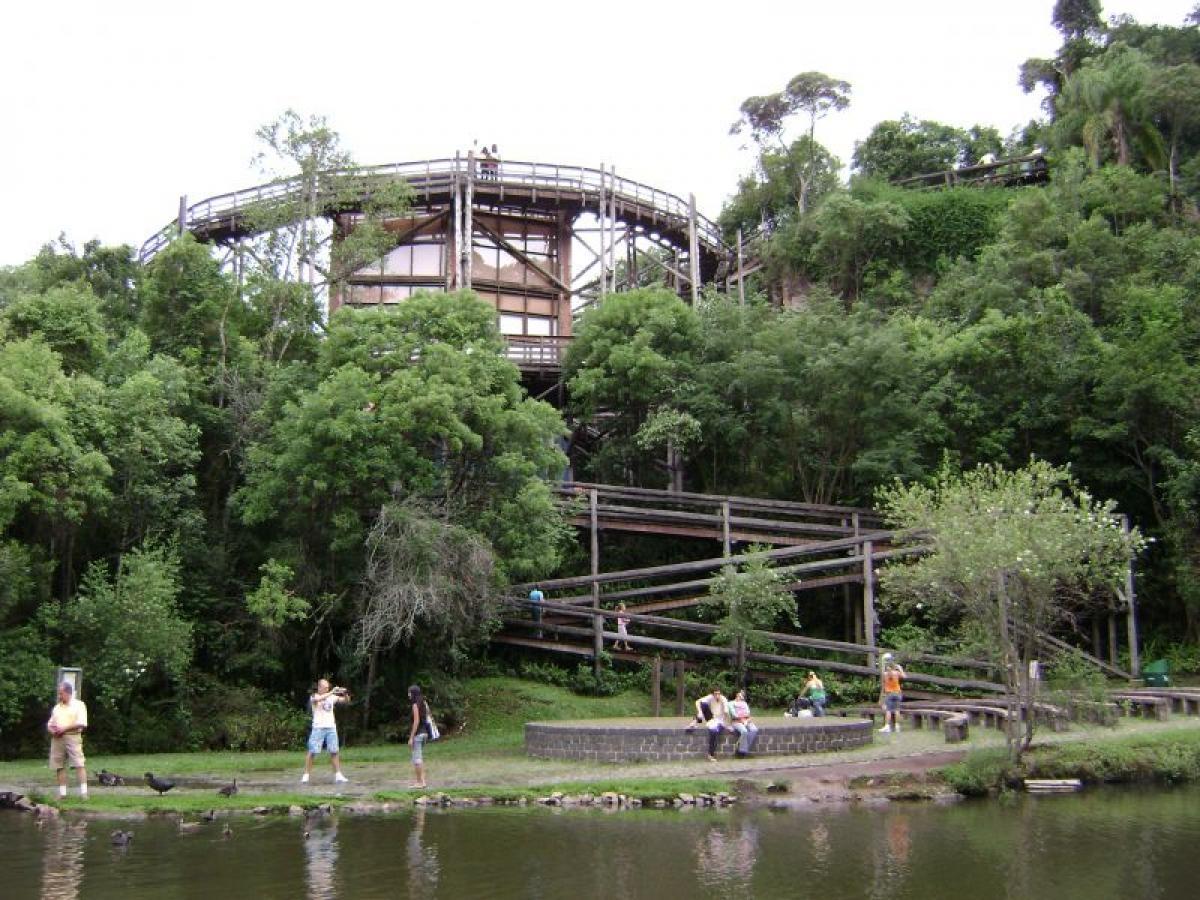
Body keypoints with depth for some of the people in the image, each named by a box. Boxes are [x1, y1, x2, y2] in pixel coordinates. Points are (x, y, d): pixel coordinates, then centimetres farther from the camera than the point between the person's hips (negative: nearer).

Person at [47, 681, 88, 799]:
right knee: (59, 767, 3)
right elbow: (49, 724, 22)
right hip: (57, 739, 6)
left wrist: (63, 729, -14)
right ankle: (62, 793, 9)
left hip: (72, 737, -6)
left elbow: (81, 724, -9)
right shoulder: (57, 707, 20)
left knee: (79, 764, -12)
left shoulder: (79, 705, 2)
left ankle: (84, 793, -15)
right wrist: (52, 730, -2)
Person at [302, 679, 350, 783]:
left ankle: (338, 775, 4)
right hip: (318, 728, -4)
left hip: (331, 727, 4)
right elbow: (318, 699, -26)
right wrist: (331, 692, -29)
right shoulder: (314, 697, -1)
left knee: (334, 751, 2)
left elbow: (346, 701, 11)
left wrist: (345, 694, -11)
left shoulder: (332, 697, 11)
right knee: (312, 752, -4)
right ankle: (306, 775, 2)